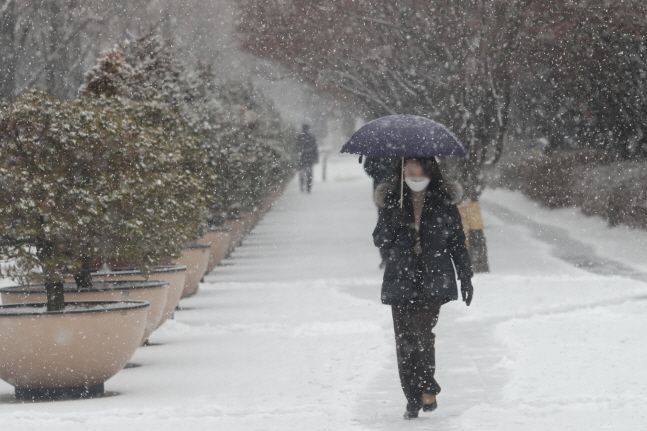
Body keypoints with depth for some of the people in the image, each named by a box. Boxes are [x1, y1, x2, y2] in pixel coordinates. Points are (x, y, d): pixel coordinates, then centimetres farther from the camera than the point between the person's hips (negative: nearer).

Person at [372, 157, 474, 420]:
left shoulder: (444, 201, 4)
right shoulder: (393, 201, 6)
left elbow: (458, 242, 10)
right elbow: (380, 241, 4)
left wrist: (465, 277, 8)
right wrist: (391, 221, -15)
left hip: (434, 281, -2)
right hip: (401, 282, 2)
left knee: (422, 331, -17)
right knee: (404, 339, -1)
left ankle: (428, 389, -1)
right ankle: (413, 398, 6)